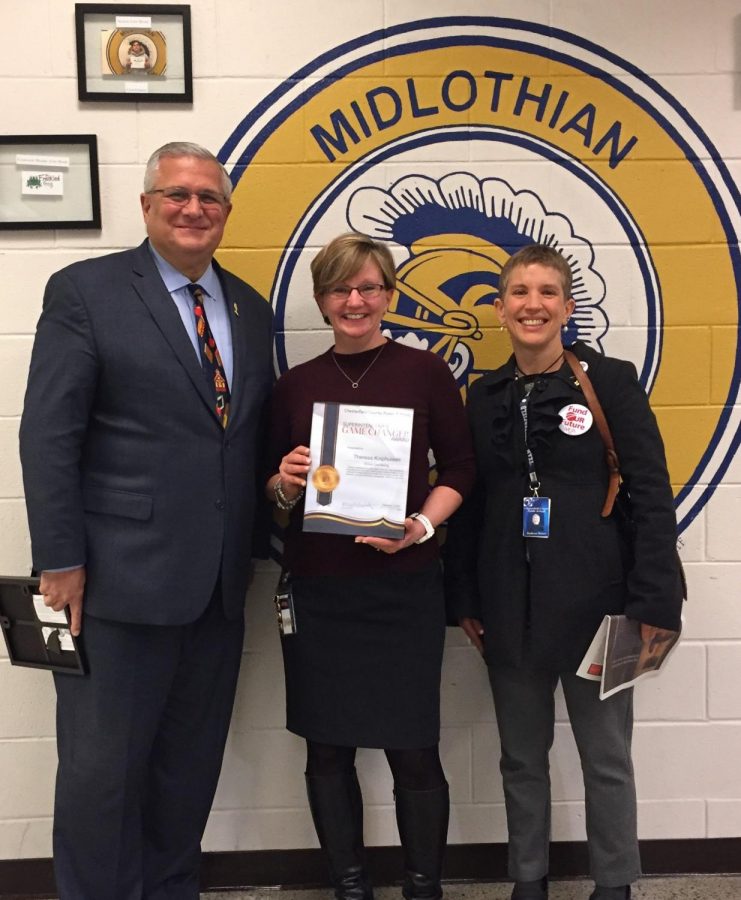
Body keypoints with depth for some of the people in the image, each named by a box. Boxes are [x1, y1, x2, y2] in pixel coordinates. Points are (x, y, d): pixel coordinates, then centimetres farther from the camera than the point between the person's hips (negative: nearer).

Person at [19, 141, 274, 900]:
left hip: (219, 583, 5)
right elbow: (49, 436, -8)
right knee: (102, 767, 6)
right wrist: (60, 561, -12)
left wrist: (262, 545, 6)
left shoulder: (250, 310, 13)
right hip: (121, 579, -5)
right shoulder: (84, 291, -3)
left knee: (191, 766, 17)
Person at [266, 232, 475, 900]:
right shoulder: (297, 384, 8)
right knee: (328, 747, 10)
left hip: (404, 584, -2)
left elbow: (459, 468, 3)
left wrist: (422, 526, -13)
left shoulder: (425, 372, 1)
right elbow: (275, 489, 14)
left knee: (413, 748, 2)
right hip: (316, 588, 3)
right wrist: (285, 483, -8)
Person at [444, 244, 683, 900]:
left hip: (594, 601, -3)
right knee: (521, 755, 15)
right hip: (511, 608, 3)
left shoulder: (610, 381, -5)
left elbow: (653, 496, -8)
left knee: (606, 757, 10)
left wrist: (655, 603, -13)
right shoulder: (485, 397, 6)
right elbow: (469, 503, 8)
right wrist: (464, 597, 5)